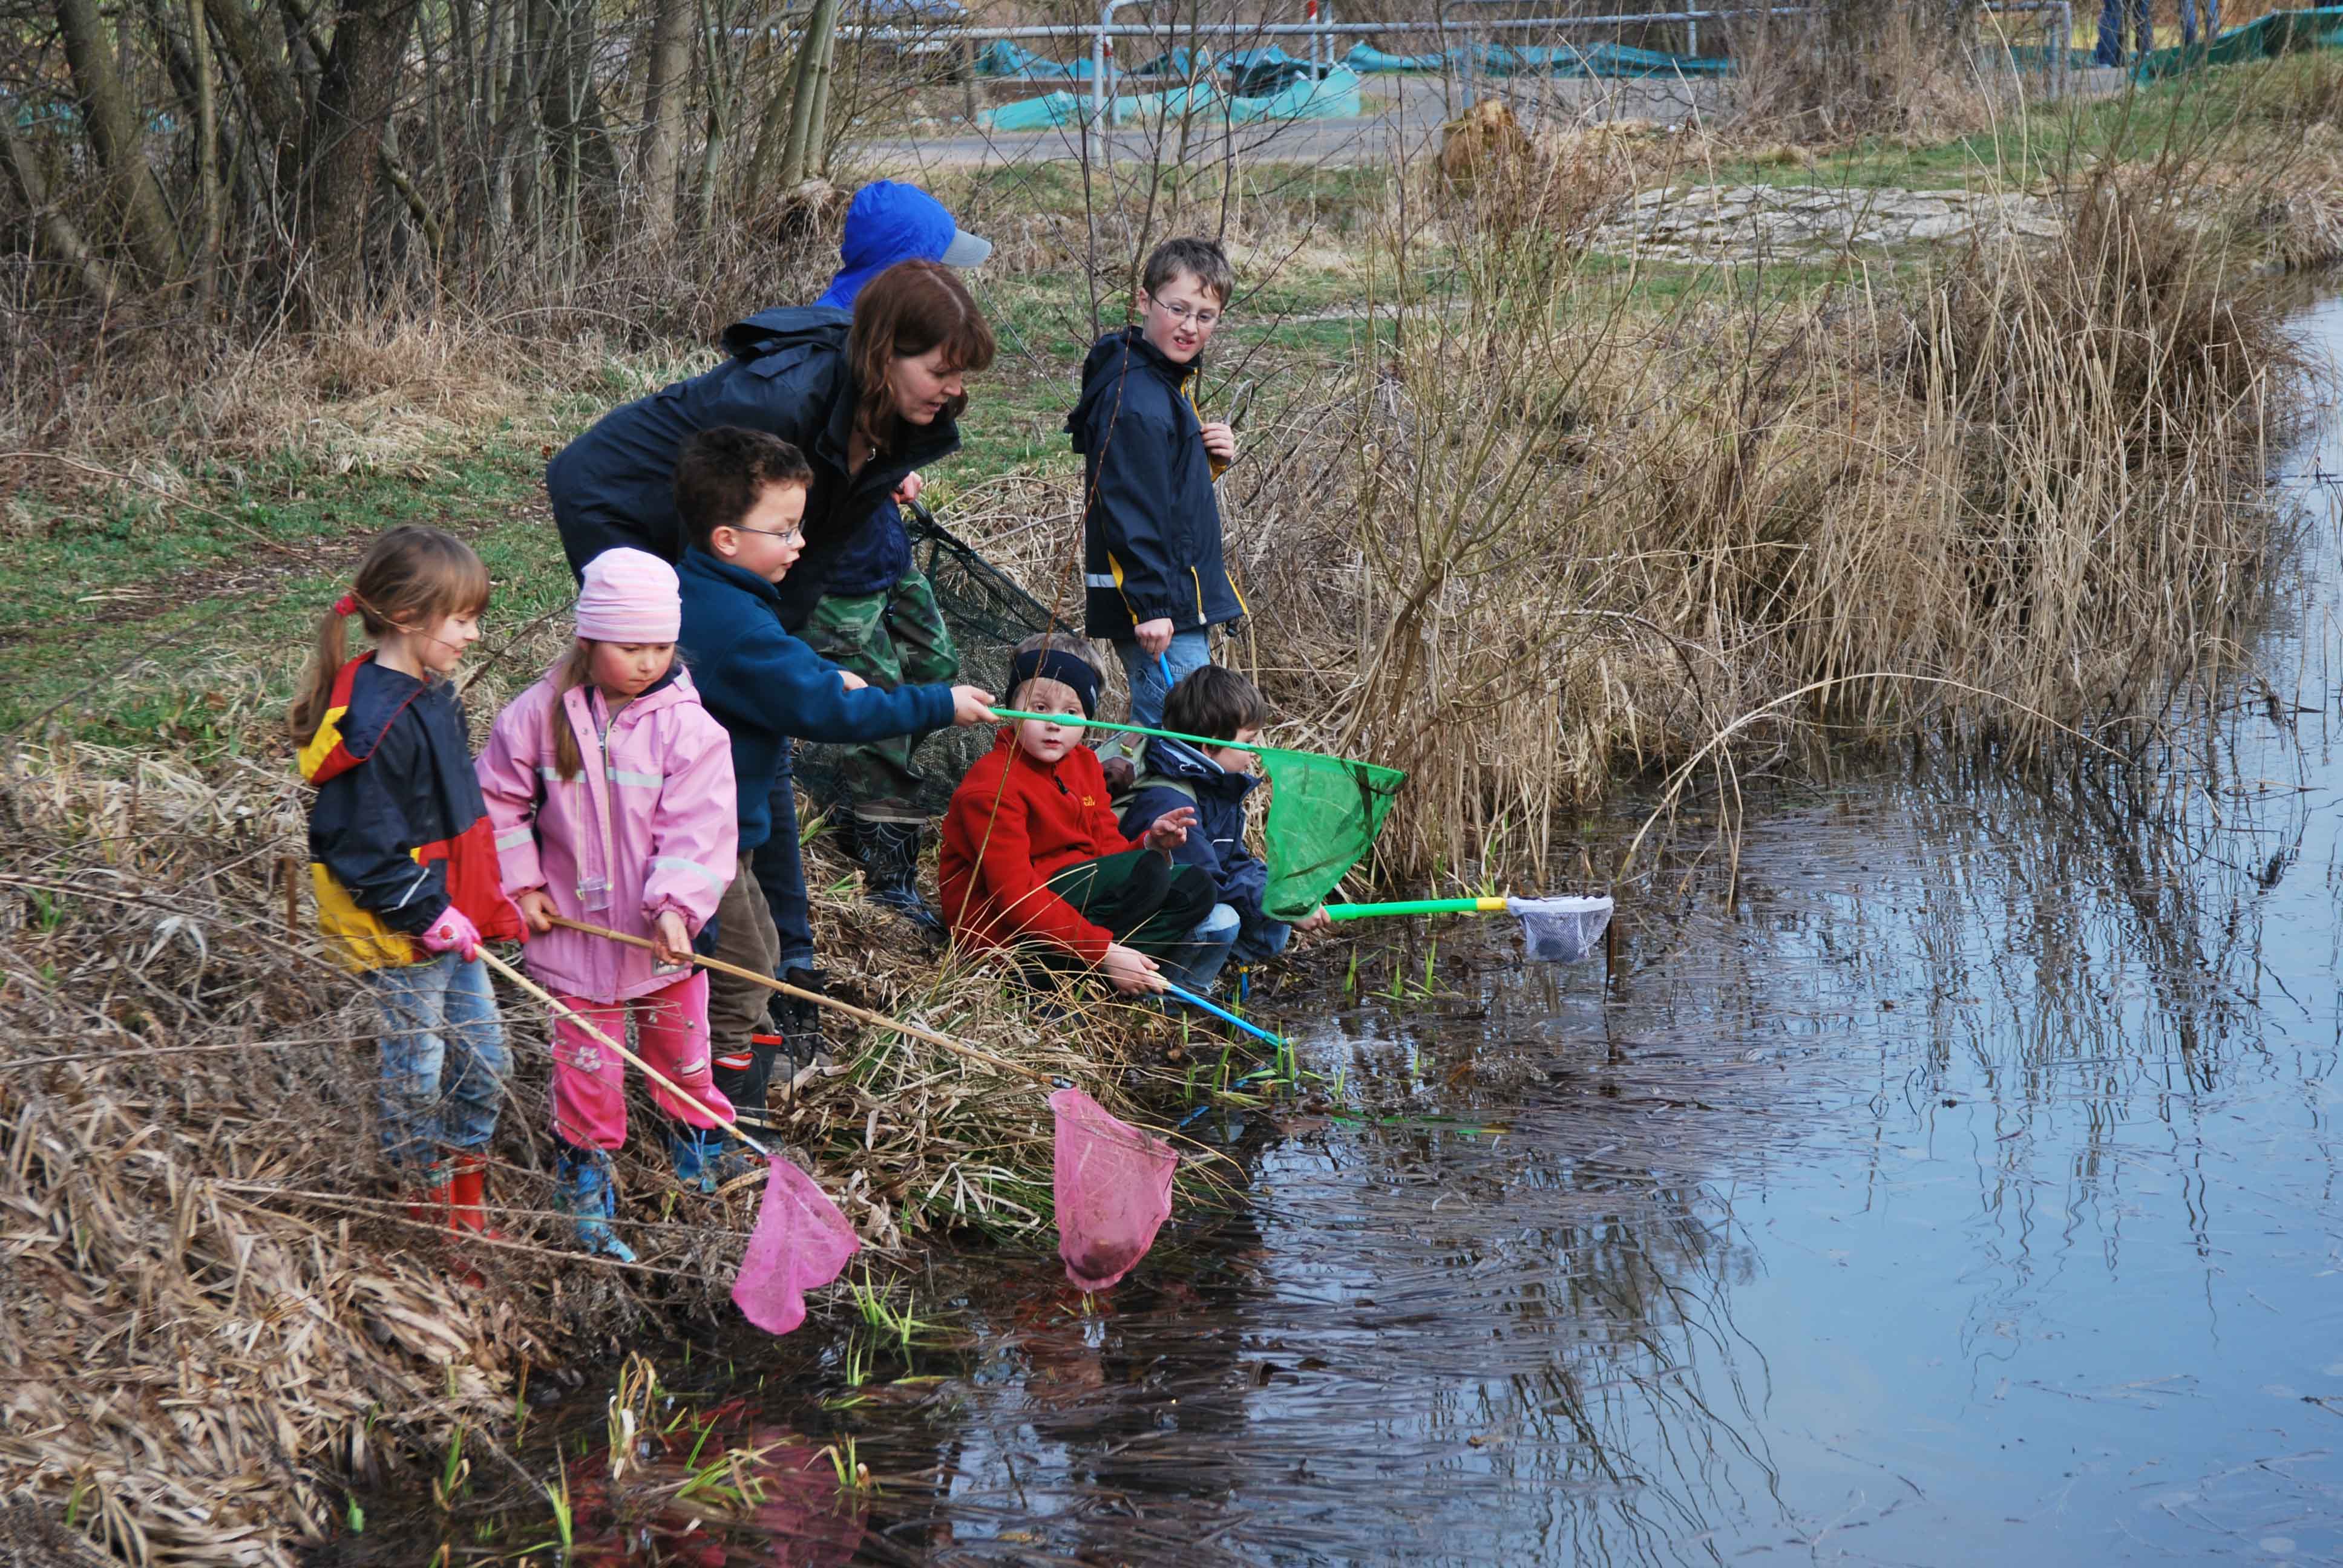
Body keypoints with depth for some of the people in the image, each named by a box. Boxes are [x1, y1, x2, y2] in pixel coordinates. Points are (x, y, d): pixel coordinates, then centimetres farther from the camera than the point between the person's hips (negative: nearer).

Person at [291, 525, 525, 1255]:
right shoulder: (377, 724, -25)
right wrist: (431, 914, -21)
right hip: (400, 936, -10)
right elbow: (363, 846, -24)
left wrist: (490, 903, 14)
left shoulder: (430, 696, 6)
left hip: (448, 921, 10)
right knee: (417, 1075, 6)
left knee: (485, 1063, 17)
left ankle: (466, 1208, 32)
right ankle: (433, 1217, 21)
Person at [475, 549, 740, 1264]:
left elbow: (699, 827, -19)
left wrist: (676, 906, -30)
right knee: (586, 1059, 8)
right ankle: (585, 1167, 29)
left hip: (663, 934, 0)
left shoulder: (688, 726, -15)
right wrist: (520, 885, -2)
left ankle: (697, 1133, 46)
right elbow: (499, 801, 2)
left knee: (680, 1044, 20)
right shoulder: (539, 715, -10)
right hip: (576, 930, 0)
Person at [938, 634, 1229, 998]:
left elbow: (1108, 848, 9)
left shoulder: (1083, 763, 11)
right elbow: (1016, 895, -24)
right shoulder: (992, 786, -18)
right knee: (1146, 874, -24)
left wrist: (1150, 843, -16)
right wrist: (1104, 952, -29)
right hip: (1005, 928, -9)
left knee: (1196, 888, -1)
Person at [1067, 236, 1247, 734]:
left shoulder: (1170, 383, 14)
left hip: (1183, 601, 10)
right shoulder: (1135, 399, -18)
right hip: (1160, 612, -10)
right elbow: (1129, 508, -22)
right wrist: (1151, 606, -25)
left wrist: (1213, 459, 1)